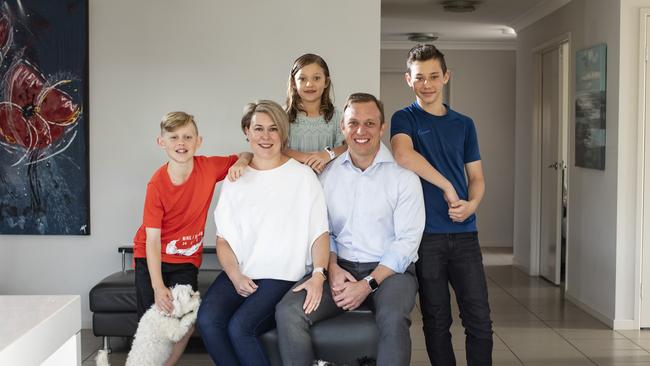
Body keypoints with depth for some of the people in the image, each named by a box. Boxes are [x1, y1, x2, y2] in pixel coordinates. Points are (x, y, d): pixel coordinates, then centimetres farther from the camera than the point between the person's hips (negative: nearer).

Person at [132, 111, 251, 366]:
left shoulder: (209, 168, -12)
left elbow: (246, 156, 5)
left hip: (187, 259, 2)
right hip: (150, 259, -2)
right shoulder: (157, 184, -20)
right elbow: (152, 239, -19)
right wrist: (158, 287, -25)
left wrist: (241, 162, -21)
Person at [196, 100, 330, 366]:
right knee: (207, 320, -25)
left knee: (239, 327, -27)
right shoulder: (235, 180, 14)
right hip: (239, 274, 4)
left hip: (282, 276, -3)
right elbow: (223, 239, 11)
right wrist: (235, 275, -6)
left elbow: (320, 233, -1)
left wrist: (318, 274, -18)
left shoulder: (303, 176, 3)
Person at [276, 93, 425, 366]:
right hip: (340, 268, 3)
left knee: (393, 317, -37)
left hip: (390, 270, -3)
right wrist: (332, 268, -8)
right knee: (288, 311, -22)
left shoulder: (403, 176, -3)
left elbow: (406, 241, -8)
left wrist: (368, 284, -16)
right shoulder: (329, 174, 9)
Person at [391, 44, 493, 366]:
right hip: (425, 233, -3)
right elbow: (403, 155, -20)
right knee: (436, 321, 6)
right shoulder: (405, 118, 2)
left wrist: (472, 204, -9)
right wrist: (447, 187, -17)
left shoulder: (464, 124, 14)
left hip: (464, 233, 3)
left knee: (479, 318, 0)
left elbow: (476, 176, 13)